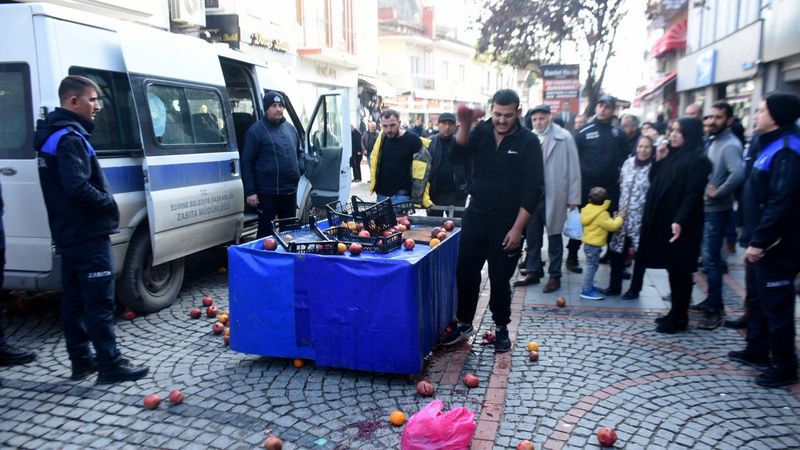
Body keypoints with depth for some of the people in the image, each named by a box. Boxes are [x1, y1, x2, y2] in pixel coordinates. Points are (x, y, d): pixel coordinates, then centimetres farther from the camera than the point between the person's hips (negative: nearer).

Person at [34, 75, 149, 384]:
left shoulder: (53, 136, 16)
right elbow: (77, 187, -27)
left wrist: (103, 202, 14)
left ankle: (81, 362, 23)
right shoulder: (70, 138, -16)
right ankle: (110, 366, 1)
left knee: (74, 302, 14)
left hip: (68, 235, 10)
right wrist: (109, 203, -13)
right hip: (88, 235, -10)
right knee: (100, 303, -5)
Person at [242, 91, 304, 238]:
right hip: (267, 193, -6)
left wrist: (300, 168, 6)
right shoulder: (256, 130, -6)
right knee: (266, 232, 0)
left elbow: (299, 152, 27)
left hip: (290, 191, 6)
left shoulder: (290, 128, 13)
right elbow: (247, 163, -8)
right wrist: (250, 192, -13)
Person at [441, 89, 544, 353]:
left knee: (500, 279, 6)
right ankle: (464, 324, 26)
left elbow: (533, 189, -11)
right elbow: (458, 156, -14)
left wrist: (517, 228, -15)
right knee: (465, 273, 8)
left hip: (508, 222, -3)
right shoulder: (481, 131, 2)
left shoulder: (528, 141, -8)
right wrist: (464, 126, -30)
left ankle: (501, 328, 26)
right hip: (476, 215, 3)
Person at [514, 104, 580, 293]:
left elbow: (573, 168, -4)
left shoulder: (564, 138, -5)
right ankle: (533, 271, 26)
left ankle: (555, 276, 19)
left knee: (554, 236, 8)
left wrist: (573, 197, -6)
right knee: (532, 235, 11)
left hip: (554, 196, -3)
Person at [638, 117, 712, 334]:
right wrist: (659, 160, 1)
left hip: (679, 224, -8)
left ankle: (679, 318, 11)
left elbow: (693, 194, -18)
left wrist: (679, 221, -27)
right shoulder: (672, 155, 13)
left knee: (680, 271, 1)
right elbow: (654, 182, 13)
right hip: (662, 220, 8)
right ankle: (676, 313, 25)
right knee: (672, 268, 14)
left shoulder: (698, 160, -11)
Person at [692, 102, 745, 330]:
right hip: (706, 209, 9)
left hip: (717, 211, -9)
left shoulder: (730, 144, -16)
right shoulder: (713, 141, 13)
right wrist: (708, 190, 5)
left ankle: (715, 309, 1)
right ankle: (712, 300, 27)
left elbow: (738, 174, -33)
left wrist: (718, 193, -21)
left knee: (711, 258, -7)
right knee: (708, 257, 16)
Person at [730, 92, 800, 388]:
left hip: (775, 246, -10)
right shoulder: (773, 146, 15)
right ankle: (757, 350, 33)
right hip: (763, 242, 10)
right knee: (760, 299, 20)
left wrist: (759, 241, -24)